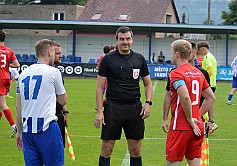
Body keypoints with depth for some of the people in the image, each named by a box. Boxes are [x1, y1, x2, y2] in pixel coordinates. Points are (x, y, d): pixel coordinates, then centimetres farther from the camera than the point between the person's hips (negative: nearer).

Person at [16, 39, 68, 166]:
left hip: (27, 129, 5)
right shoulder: (53, 72, -2)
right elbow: (63, 101, 9)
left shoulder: (23, 74, 12)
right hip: (47, 127, -5)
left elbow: (18, 107, 15)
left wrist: (19, 132, 21)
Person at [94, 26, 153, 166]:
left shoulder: (139, 59, 8)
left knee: (135, 150, 6)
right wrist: (99, 111, -8)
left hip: (135, 108, 2)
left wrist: (148, 103, -1)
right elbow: (100, 87, -1)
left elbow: (148, 83, 15)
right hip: (113, 107, -2)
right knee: (107, 149, -1)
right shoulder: (108, 59, 0)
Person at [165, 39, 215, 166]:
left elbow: (185, 97, -27)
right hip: (198, 128, 7)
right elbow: (211, 98, 17)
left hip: (180, 127, -7)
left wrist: (190, 119, -16)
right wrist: (197, 115, 15)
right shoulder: (198, 73, 12)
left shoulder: (176, 73, -12)